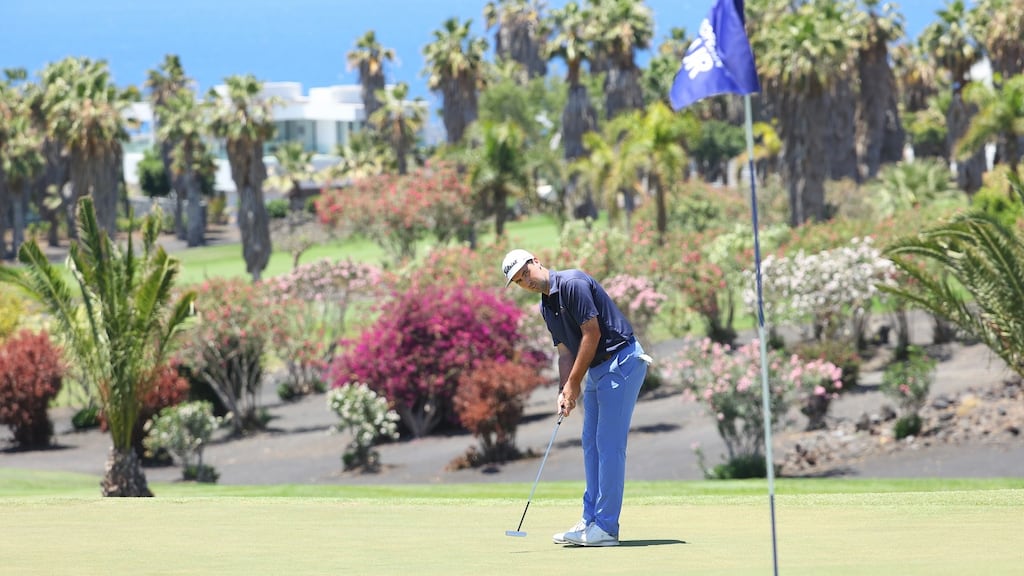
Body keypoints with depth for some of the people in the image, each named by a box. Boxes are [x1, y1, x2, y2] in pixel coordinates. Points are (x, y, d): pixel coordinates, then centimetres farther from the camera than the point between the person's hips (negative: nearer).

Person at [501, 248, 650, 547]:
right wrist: (564, 393, 0)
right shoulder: (547, 307, 12)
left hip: (621, 361, -10)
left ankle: (606, 528, -8)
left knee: (609, 444, -9)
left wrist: (574, 384, -14)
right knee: (591, 444, 11)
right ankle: (591, 521, 15)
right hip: (597, 369, 10)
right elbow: (566, 351, 15)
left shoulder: (572, 284, -16)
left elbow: (592, 333, -19)